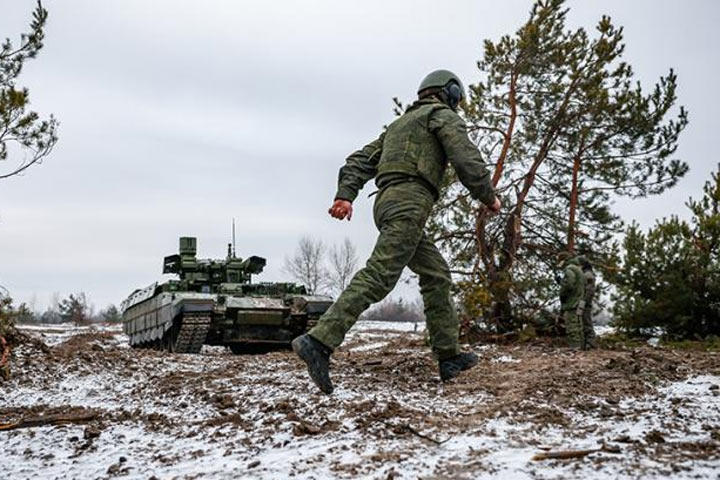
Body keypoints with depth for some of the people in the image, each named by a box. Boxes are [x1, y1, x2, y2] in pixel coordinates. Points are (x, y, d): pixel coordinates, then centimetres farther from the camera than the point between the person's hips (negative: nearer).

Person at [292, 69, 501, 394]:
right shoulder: (443, 115, 10)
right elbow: (466, 160, -5)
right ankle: (319, 342, -32)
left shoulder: (400, 124, 33)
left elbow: (361, 160, 20)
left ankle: (448, 357, 11)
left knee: (435, 273, 13)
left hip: (387, 203, 9)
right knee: (378, 276, -20)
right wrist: (488, 197, 8)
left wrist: (344, 195, 7)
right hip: (410, 201, -9)